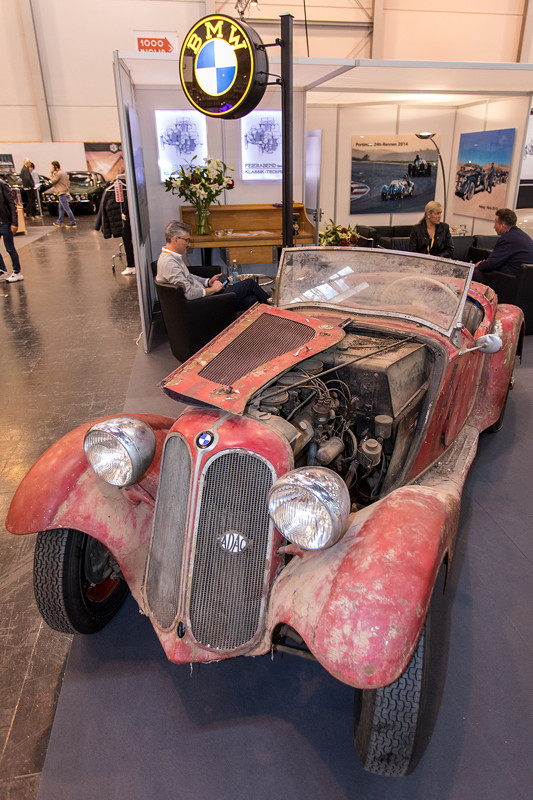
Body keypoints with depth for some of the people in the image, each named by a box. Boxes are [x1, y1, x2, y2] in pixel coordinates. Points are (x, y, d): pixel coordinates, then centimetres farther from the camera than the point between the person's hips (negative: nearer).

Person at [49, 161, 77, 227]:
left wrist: (51, 173, -4)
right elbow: (68, 182, 19)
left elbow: (52, 181, -10)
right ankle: (58, 223, 21)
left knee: (67, 209, -9)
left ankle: (73, 223, -10)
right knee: (61, 208, 14)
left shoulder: (58, 174, -15)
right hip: (66, 192, 10)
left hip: (62, 194, -10)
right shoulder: (63, 173, 16)